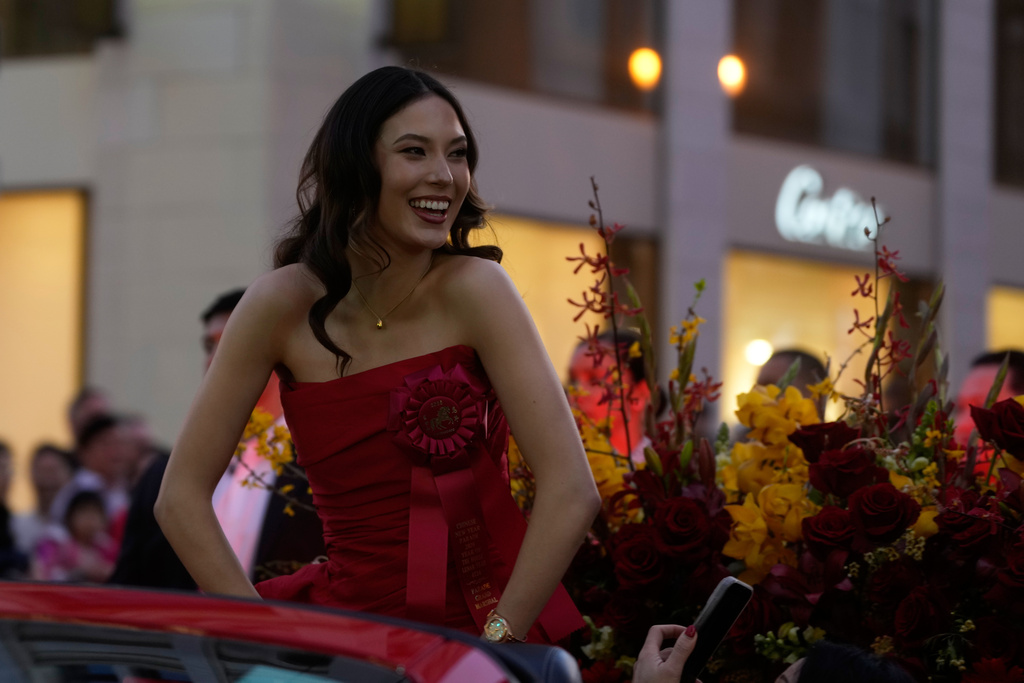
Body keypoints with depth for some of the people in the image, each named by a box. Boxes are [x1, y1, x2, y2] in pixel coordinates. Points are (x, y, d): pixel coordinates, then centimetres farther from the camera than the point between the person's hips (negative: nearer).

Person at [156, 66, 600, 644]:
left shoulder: (473, 289, -11)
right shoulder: (285, 305, -5)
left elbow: (573, 493, -14)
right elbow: (183, 495, -1)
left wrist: (496, 645, -16)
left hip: (487, 620, -3)